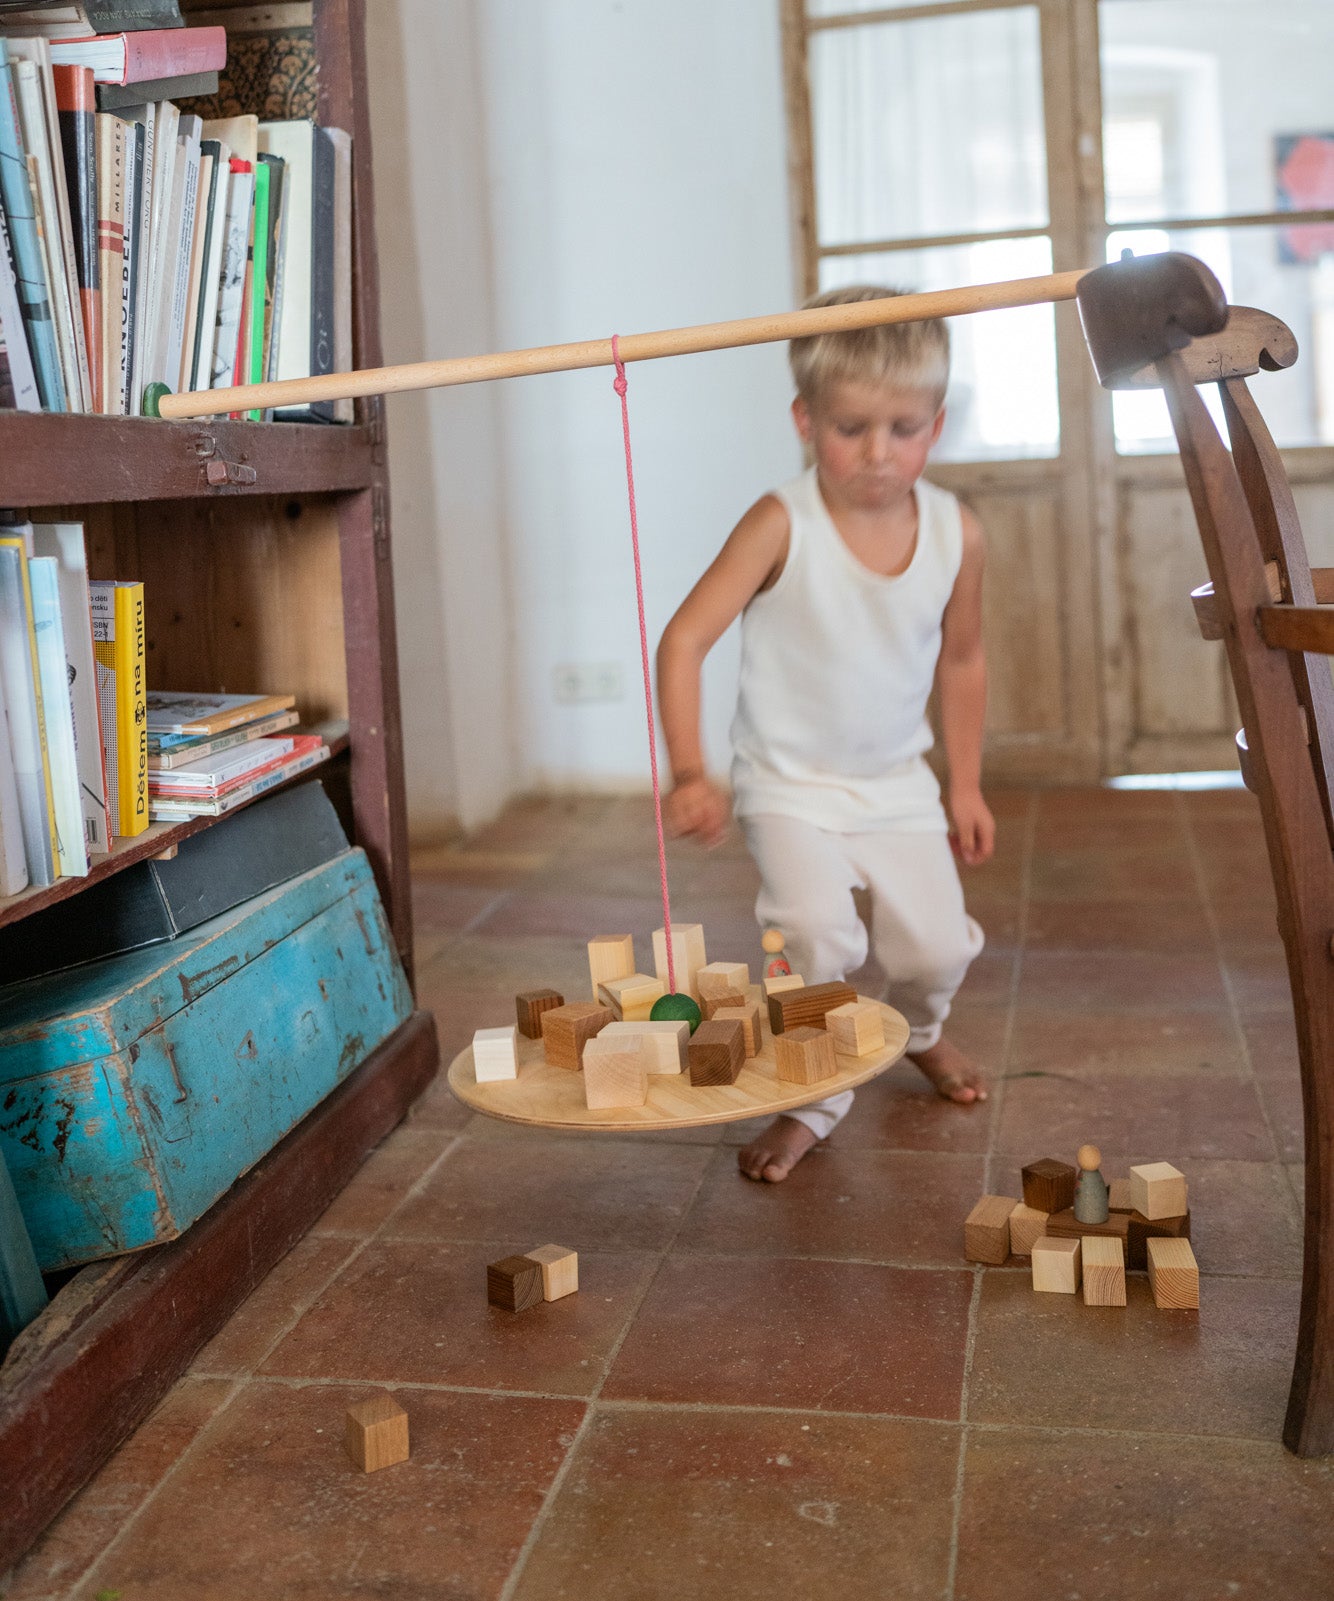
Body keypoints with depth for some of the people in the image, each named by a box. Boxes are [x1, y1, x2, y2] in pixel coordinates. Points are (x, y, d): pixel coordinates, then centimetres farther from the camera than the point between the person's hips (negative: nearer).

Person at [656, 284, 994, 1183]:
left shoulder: (956, 533, -7)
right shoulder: (782, 525, -20)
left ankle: (918, 1032, 37)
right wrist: (689, 772, -35)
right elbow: (685, 638, -24)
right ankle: (814, 1100, 2)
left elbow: (962, 661, 8)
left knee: (938, 946, -2)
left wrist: (966, 786, 11)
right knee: (814, 929, -24)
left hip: (898, 780, 4)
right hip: (789, 782, -3)